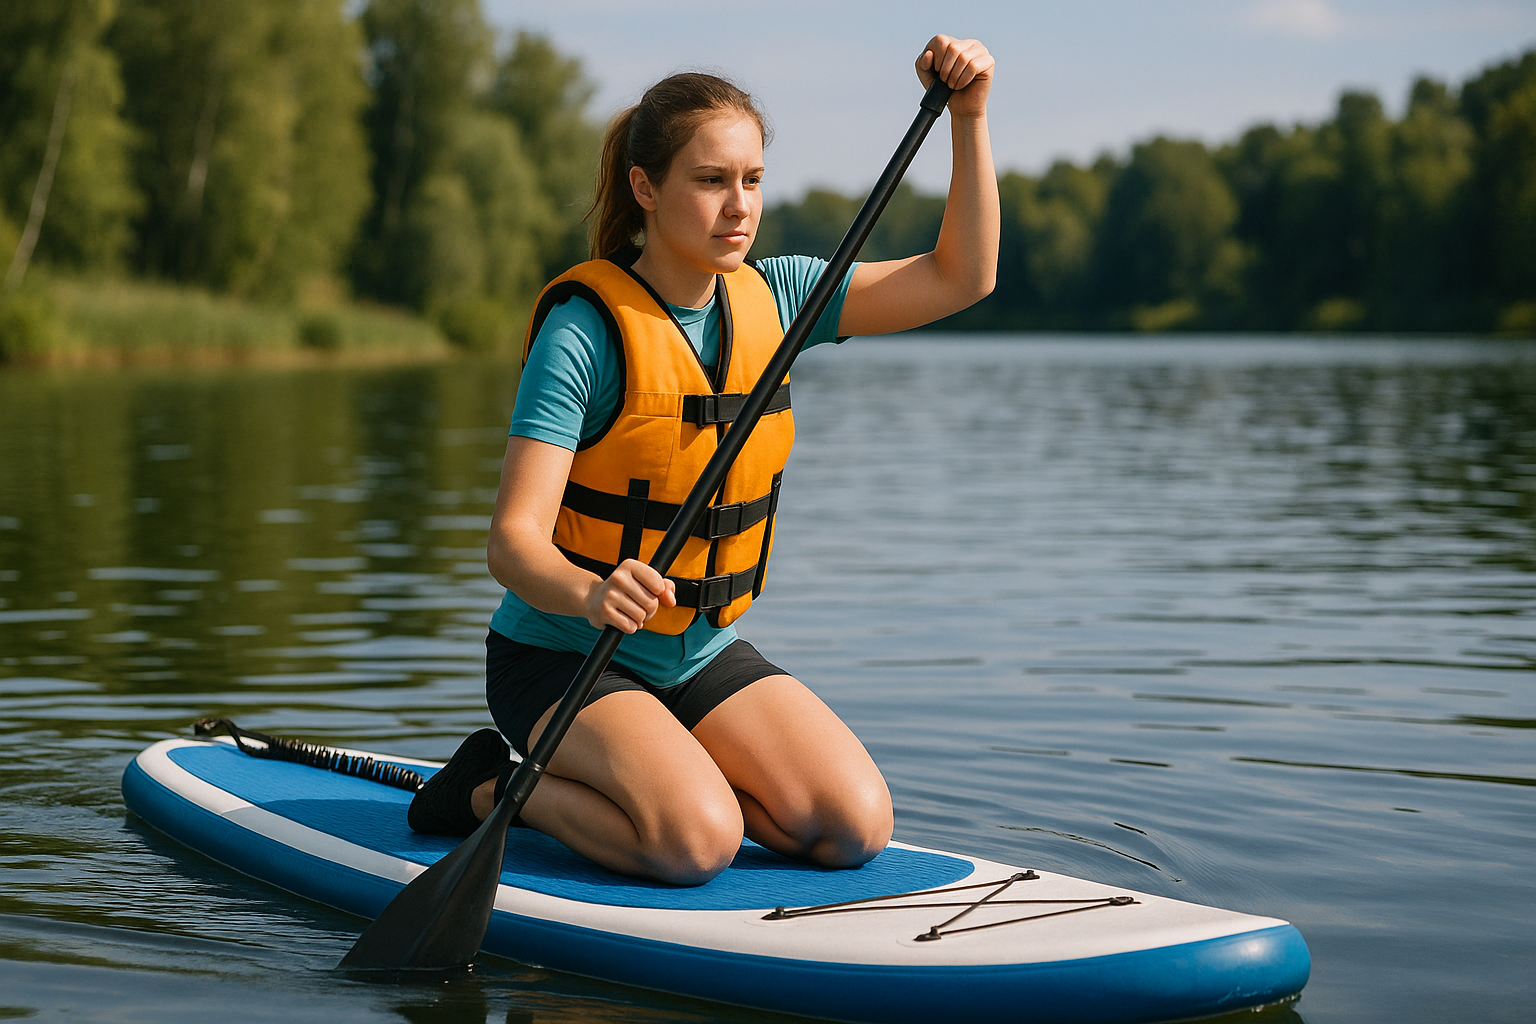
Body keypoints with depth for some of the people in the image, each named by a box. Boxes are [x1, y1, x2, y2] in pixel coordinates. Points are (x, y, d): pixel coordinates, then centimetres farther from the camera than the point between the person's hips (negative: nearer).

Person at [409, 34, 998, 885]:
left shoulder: (770, 298, 0)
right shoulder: (587, 327, -18)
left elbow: (960, 278, 0)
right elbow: (513, 539, -24)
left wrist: (967, 116, -11)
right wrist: (591, 594, -46)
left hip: (704, 655, 6)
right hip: (565, 656, -6)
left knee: (857, 826, -13)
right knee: (697, 841, -28)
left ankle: (660, 771, 11)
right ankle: (498, 788, -1)